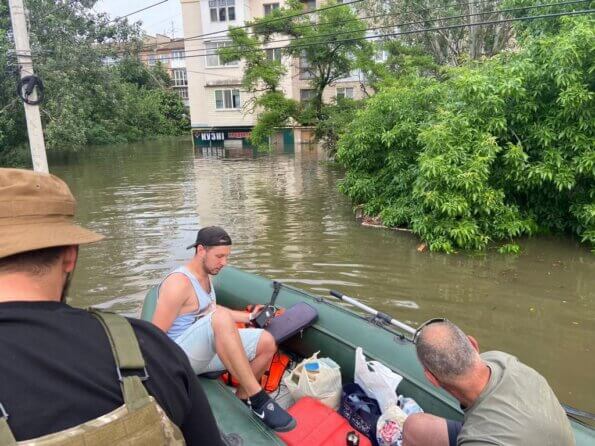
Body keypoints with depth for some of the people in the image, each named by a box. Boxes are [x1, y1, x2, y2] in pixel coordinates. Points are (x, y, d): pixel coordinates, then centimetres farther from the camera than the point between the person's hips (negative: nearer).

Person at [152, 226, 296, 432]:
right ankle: (258, 399, -33)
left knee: (266, 343, -7)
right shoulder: (179, 283, -19)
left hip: (205, 352, 9)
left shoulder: (204, 276, 10)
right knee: (220, 318, -38)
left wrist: (249, 317, 25)